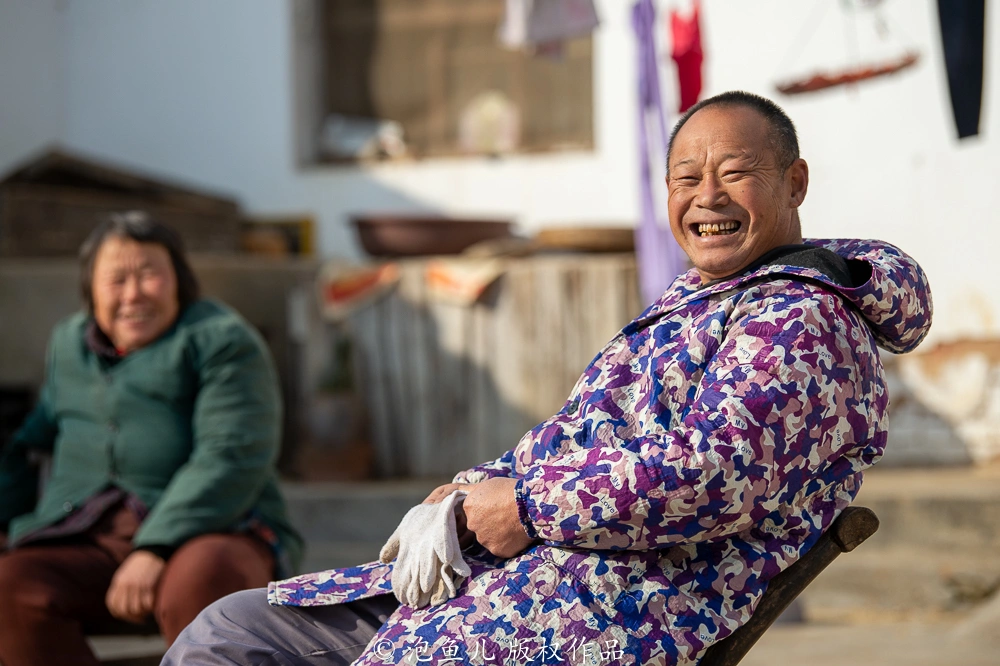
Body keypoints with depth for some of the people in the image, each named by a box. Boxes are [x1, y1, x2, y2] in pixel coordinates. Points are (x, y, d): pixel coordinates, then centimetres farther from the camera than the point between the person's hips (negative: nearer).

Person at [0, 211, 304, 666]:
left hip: (214, 535, -5)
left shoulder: (222, 341, -4)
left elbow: (231, 460, -16)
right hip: (91, 544, 5)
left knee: (197, 583, -40)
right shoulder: (69, 344, 17)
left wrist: (155, 551, -26)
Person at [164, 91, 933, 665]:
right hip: (508, 574, 10)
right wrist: (475, 495, 6)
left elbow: (716, 476, -21)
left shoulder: (804, 320, -6)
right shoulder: (692, 303, 25)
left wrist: (529, 506, -15)